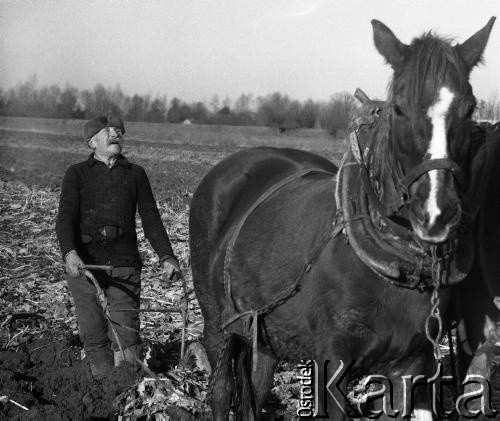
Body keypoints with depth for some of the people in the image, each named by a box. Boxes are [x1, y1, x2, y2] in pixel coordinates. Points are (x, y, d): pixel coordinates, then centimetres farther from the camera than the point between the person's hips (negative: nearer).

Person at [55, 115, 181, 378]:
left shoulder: (135, 174, 15)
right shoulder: (77, 174, 9)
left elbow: (151, 220, 10)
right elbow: (65, 217, -4)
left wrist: (166, 256, -4)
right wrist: (70, 253, -23)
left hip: (124, 262, 1)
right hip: (83, 263, -1)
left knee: (126, 332, -7)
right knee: (94, 333, 0)